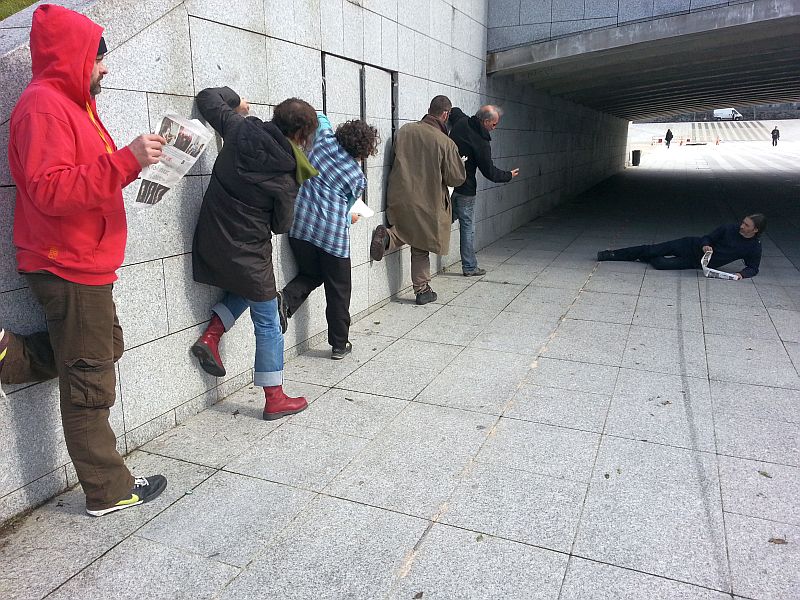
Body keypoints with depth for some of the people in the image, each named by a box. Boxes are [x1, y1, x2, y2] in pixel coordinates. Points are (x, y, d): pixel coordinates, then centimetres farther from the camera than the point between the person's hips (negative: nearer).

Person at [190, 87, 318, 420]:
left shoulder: (240, 128, -6)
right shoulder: (286, 175, -17)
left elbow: (207, 98, 8)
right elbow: (281, 225, -5)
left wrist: (234, 100, 25)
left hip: (209, 239, 6)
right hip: (247, 250, -6)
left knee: (246, 286, 34)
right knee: (268, 324, 6)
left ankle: (210, 336, 17)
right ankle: (275, 399, 14)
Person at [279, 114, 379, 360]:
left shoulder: (326, 141, 3)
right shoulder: (358, 178, -5)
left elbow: (320, 118, 25)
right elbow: (345, 209, 8)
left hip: (300, 228, 5)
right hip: (333, 237, -4)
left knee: (311, 274, 25)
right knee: (338, 291, 10)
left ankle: (287, 298, -5)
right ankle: (339, 345, 18)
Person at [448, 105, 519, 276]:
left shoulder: (461, 122, 1)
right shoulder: (481, 142, -18)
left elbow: (453, 111, 26)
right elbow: (489, 171, -9)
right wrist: (508, 175, 7)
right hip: (465, 188, -6)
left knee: (451, 216, 24)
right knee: (467, 226, 4)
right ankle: (470, 267, 12)